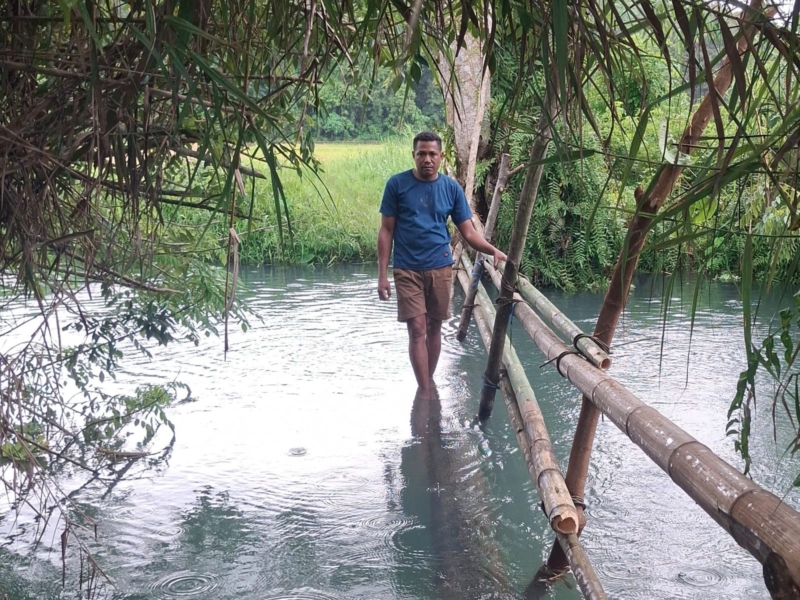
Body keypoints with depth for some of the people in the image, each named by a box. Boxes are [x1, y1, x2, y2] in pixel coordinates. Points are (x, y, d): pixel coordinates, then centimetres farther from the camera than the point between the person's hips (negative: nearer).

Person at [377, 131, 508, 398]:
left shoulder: (452, 188, 1)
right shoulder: (397, 184, -5)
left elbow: (468, 232, 1)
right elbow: (386, 231, -3)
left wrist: (493, 250, -18)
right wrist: (382, 274, -7)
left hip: (440, 268, 3)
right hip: (407, 270, -2)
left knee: (434, 328, 12)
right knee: (417, 330, -6)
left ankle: (429, 382, 28)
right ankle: (426, 392, -3)